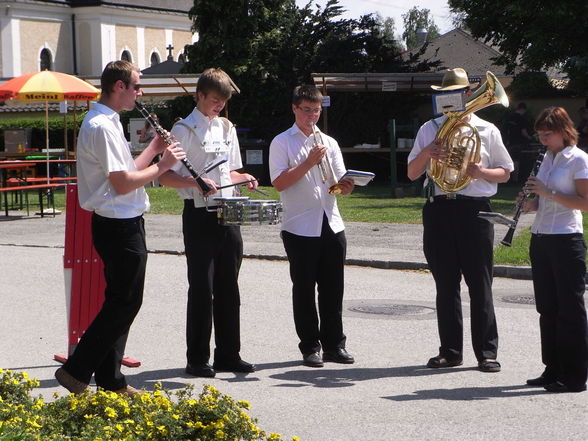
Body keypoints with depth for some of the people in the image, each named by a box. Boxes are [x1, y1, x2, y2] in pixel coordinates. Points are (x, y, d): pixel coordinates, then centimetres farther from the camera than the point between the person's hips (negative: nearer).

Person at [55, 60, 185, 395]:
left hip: (122, 225, 11)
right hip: (120, 226, -11)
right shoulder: (102, 126, -18)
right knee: (125, 303, -5)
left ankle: (109, 379, 19)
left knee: (121, 302, 13)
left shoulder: (108, 123, 16)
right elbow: (123, 182, -22)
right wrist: (162, 165, -13)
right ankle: (77, 371, 0)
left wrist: (155, 148, 11)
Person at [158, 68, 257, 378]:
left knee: (228, 287, 10)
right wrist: (197, 182, -25)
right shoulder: (184, 130, -6)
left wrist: (243, 178, 4)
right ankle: (197, 360, 4)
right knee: (201, 287, -3)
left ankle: (228, 354, 17)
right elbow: (166, 177, -11)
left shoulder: (227, 128, 15)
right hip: (200, 216, -6)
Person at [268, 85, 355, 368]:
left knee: (332, 288, 7)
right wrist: (309, 162, -15)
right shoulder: (282, 143, 1)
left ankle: (334, 344, 15)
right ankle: (310, 347, 9)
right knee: (304, 289, 2)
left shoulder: (329, 143, 16)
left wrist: (346, 185, -10)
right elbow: (279, 183, -10)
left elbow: (340, 183, 14)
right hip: (300, 227, -4)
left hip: (331, 225, 4)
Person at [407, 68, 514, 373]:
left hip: (474, 210, -2)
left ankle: (487, 352, 2)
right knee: (445, 284, 6)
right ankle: (450, 351, 12)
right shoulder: (430, 129, 13)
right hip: (439, 209, 2)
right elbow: (412, 174, 10)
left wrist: (482, 172, -10)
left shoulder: (486, 131, 8)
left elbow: (505, 173, 11)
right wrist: (426, 153, -11)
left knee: (479, 284, -2)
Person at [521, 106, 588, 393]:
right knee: (547, 308, 10)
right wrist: (530, 204, 1)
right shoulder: (548, 158, 15)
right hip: (541, 239, 8)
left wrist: (548, 193, -18)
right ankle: (553, 371, 18)